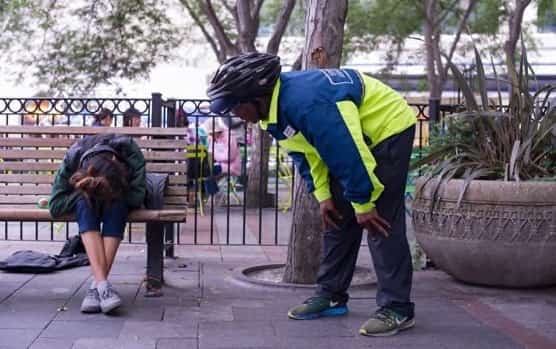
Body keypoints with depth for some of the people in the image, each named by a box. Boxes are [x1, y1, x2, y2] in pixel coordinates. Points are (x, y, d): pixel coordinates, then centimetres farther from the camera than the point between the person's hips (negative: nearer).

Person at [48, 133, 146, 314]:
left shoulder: (129, 151, -32)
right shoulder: (72, 158, -29)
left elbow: (137, 197, -33)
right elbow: (55, 206, -28)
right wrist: (84, 193, -31)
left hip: (119, 204, 0)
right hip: (88, 203, 0)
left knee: (116, 205, -35)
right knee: (84, 203, -34)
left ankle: (96, 286, -37)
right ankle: (103, 284, -44)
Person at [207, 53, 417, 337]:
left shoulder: (305, 104, -36)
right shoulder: (274, 108, -5)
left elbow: (347, 153, -32)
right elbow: (306, 154, 7)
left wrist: (364, 204, -23)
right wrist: (323, 196, 1)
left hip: (388, 129, -10)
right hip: (348, 142, 10)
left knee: (381, 223, -14)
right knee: (338, 220, 9)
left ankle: (397, 308, -7)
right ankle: (330, 295, 19)